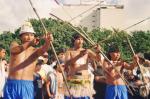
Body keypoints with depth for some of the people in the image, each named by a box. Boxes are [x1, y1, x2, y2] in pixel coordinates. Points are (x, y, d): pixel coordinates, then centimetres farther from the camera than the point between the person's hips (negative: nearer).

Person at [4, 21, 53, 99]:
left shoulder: (35, 51, 8)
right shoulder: (14, 44, 8)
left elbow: (43, 49, -15)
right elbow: (16, 50, -16)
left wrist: (47, 42, -40)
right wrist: (30, 43, -37)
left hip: (27, 86, 0)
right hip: (12, 85, 0)